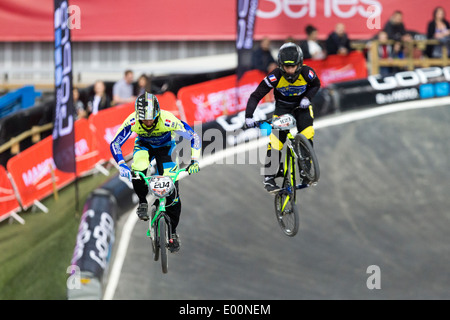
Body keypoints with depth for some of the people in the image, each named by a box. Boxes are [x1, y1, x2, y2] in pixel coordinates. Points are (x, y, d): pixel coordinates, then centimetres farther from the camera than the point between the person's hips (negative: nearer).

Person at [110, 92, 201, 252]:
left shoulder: (168, 120, -37)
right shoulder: (132, 122, -33)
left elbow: (194, 138, -30)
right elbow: (115, 143, -24)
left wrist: (194, 161, -39)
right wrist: (122, 165, -38)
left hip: (165, 146, -1)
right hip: (143, 145, 1)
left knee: (171, 190, -10)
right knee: (138, 172, -32)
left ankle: (173, 231, 8)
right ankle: (143, 202, -2)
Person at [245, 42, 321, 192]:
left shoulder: (307, 73, -27)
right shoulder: (275, 77, -31)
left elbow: (316, 85, -2)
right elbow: (255, 96, -26)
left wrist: (307, 98, -20)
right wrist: (249, 117, -37)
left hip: (301, 104, 1)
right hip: (282, 106, -1)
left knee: (307, 135, -19)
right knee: (275, 141, -13)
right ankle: (269, 178, -4)